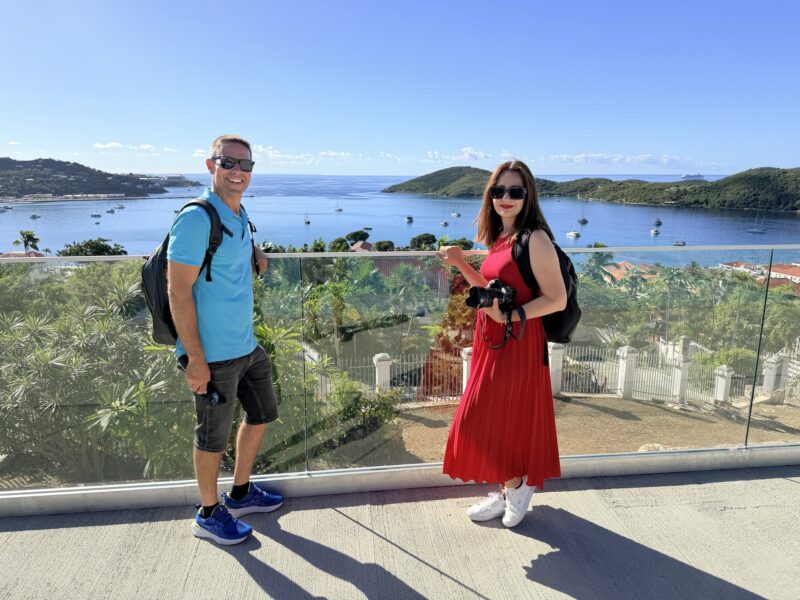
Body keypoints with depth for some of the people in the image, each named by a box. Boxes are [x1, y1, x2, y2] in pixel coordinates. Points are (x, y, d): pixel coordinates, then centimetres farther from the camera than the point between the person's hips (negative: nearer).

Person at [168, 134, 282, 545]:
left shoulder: (240, 216, 9)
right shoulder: (197, 218, -18)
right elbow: (178, 292, -20)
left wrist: (254, 260, 6)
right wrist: (195, 360, -21)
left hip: (247, 345, 9)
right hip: (214, 354, -9)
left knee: (262, 414, 22)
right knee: (214, 435, 8)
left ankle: (240, 494, 42)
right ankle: (209, 515, 31)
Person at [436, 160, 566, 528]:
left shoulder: (535, 239, -15)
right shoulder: (498, 238, 10)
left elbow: (557, 300, -17)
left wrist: (510, 315, -24)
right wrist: (461, 264, 6)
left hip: (517, 344, -8)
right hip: (491, 343, 8)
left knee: (502, 420, 3)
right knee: (495, 419, 15)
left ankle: (516, 485, 28)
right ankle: (508, 491, 32)